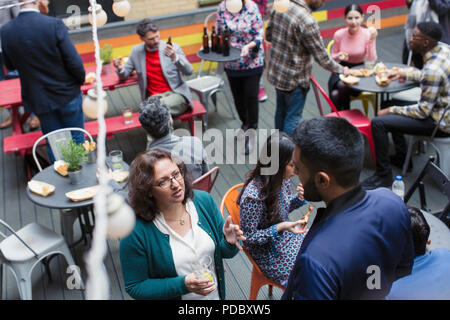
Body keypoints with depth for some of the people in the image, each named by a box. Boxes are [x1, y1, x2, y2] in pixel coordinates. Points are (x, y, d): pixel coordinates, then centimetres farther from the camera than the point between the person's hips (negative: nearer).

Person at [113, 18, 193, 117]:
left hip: (177, 94, -2)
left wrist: (175, 57, -23)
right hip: (154, 98, 2)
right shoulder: (136, 51, 9)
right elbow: (124, 75, 19)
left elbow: (189, 71, -4)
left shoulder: (173, 47, 2)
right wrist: (120, 68, -6)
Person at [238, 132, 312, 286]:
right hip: (268, 254, -7)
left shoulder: (281, 179, -11)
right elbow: (248, 238, -22)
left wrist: (299, 198, -11)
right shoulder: (253, 196, -33)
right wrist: (281, 227, -31)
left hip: (287, 236, 7)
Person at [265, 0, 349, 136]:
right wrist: (342, 70, -4)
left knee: (281, 111, 24)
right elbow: (322, 58, -19)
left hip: (275, 72, 8)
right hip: (294, 79, -8)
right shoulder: (307, 21, -27)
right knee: (293, 117, 9)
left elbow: (268, 36, 9)